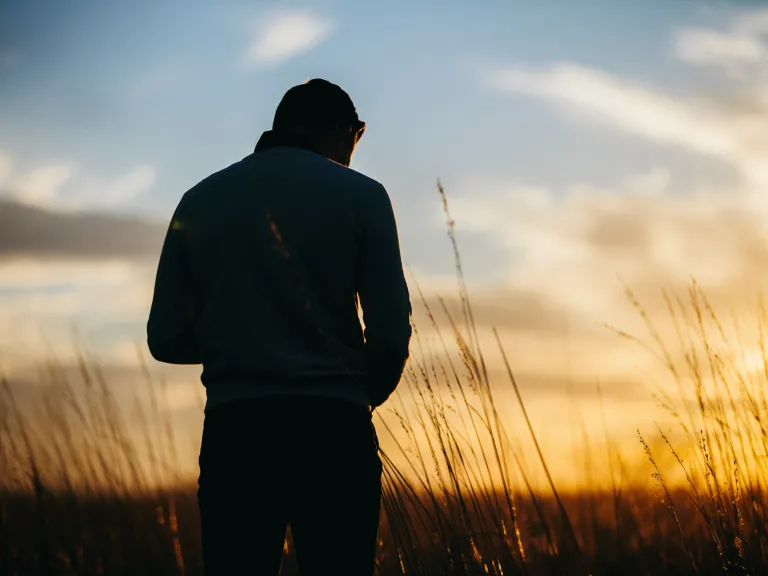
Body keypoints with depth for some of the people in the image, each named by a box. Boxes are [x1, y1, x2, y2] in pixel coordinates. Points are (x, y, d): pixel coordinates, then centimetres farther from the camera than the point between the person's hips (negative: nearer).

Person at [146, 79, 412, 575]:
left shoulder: (199, 201, 11)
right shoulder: (361, 195, 3)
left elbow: (166, 339, 9)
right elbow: (390, 333, -3)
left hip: (234, 429, 2)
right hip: (332, 429, -2)